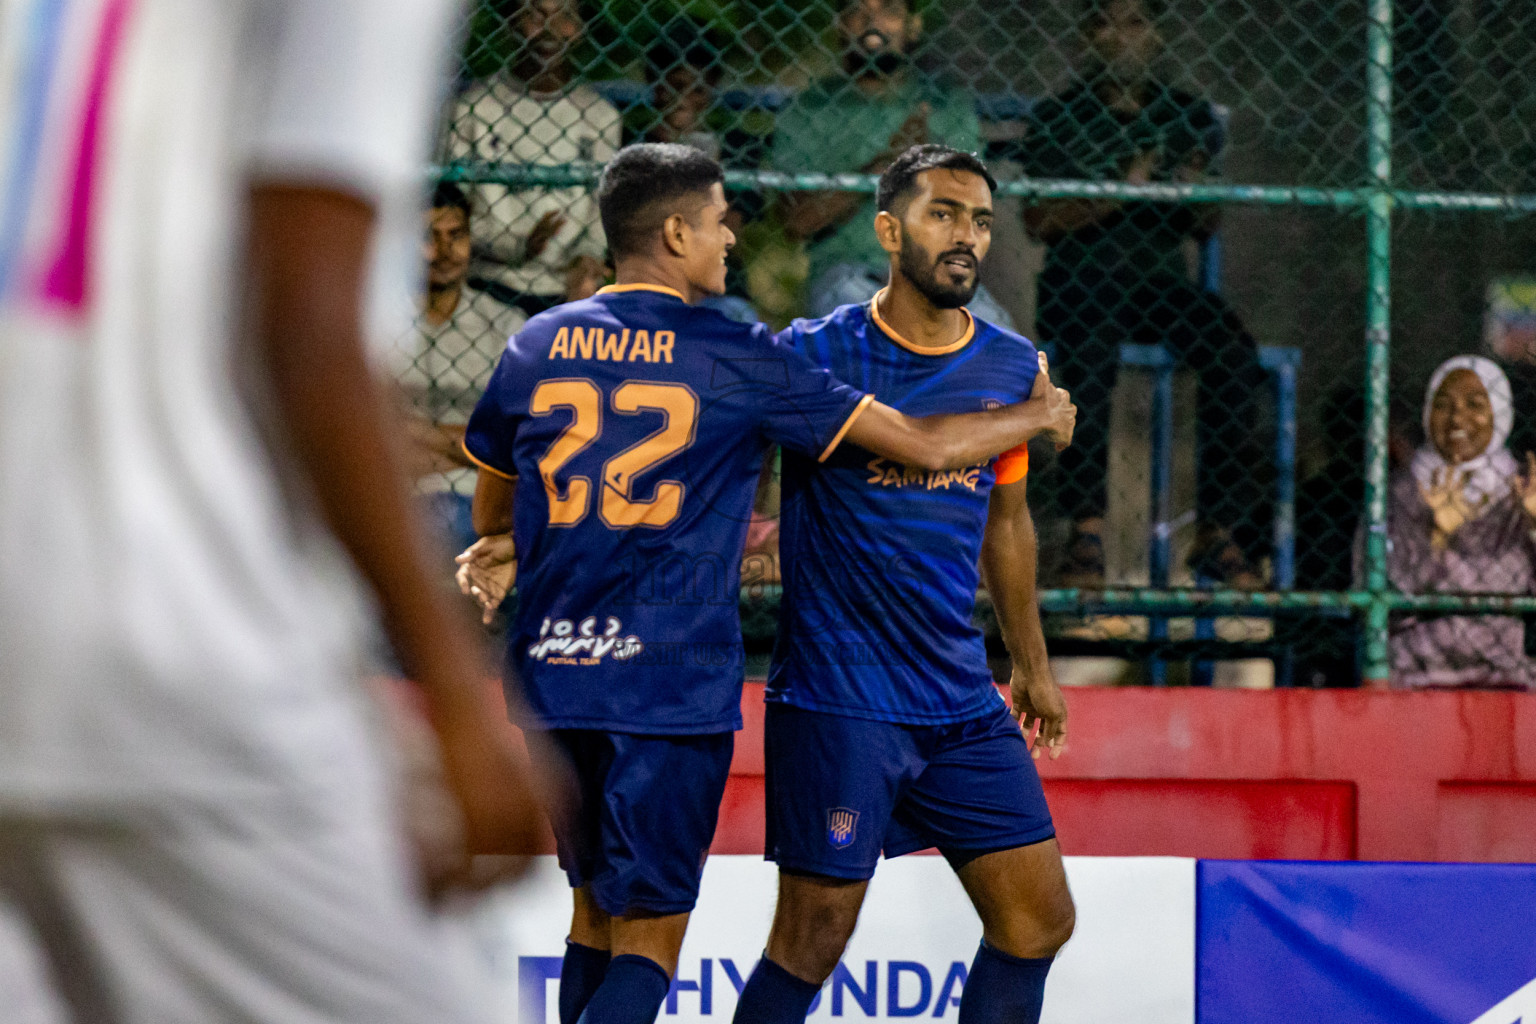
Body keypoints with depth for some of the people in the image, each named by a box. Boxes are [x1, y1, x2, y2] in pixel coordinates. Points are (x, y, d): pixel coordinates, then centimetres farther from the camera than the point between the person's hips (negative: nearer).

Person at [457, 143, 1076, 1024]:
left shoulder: (537, 347, 7)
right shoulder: (737, 357, -5)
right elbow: (926, 446, -2)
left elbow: (493, 515, 20)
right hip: (674, 684, -5)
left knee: (595, 904, 19)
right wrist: (1039, 416, 18)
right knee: (649, 931, -1)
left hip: (552, 671, 5)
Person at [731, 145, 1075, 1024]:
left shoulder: (1015, 369, 7)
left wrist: (1033, 664, 28)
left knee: (1039, 918, 4)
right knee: (812, 941, -3)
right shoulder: (816, 355, -9)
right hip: (837, 697, -5)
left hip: (963, 703, 6)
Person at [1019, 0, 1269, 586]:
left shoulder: (1186, 117, 14)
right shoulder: (1057, 118, 6)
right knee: (1089, 349, -37)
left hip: (1160, 282, 3)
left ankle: (1221, 533, -23)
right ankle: (1088, 532, -34)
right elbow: (1038, 219, -5)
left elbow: (1206, 230, 15)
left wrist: (1196, 195, -9)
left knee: (1234, 352, -27)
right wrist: (1121, 192, -18)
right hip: (1078, 281, -3)